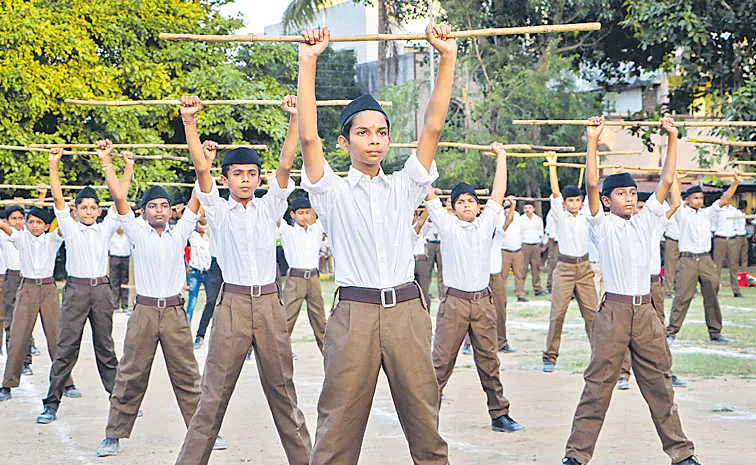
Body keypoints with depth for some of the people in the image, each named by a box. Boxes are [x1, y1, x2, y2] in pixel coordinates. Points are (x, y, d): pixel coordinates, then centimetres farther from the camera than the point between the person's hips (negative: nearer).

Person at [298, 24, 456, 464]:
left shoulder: (405, 187, 13)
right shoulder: (333, 191, 7)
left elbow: (433, 127, 6)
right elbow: (309, 137, -6)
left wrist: (448, 58, -1)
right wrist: (308, 63, -9)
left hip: (407, 312, 2)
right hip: (354, 313, -2)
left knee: (424, 421, 5)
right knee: (340, 427, -1)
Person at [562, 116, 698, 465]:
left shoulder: (645, 221, 12)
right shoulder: (603, 226, 0)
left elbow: (666, 181, 10)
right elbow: (591, 185, -11)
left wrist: (672, 137, 6)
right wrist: (593, 141, -12)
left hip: (645, 311, 4)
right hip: (614, 310, -4)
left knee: (659, 383, 10)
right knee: (599, 383, -3)